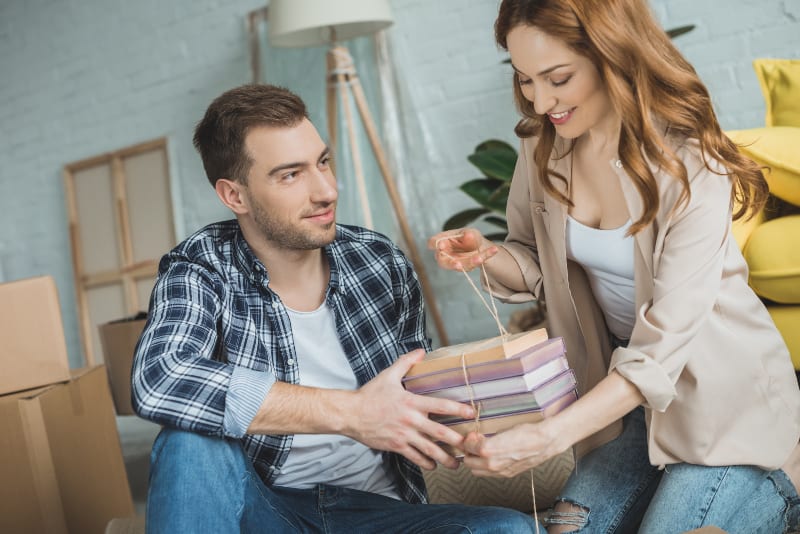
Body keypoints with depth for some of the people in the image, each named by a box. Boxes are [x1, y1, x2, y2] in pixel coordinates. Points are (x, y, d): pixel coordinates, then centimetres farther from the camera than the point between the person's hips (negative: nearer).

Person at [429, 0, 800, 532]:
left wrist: (551, 437, -41)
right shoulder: (543, 149, -8)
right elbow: (538, 267, 5)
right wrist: (488, 254, -18)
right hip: (626, 389, 5)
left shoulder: (691, 169, -26)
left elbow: (662, 350, -30)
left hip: (725, 397, -5)